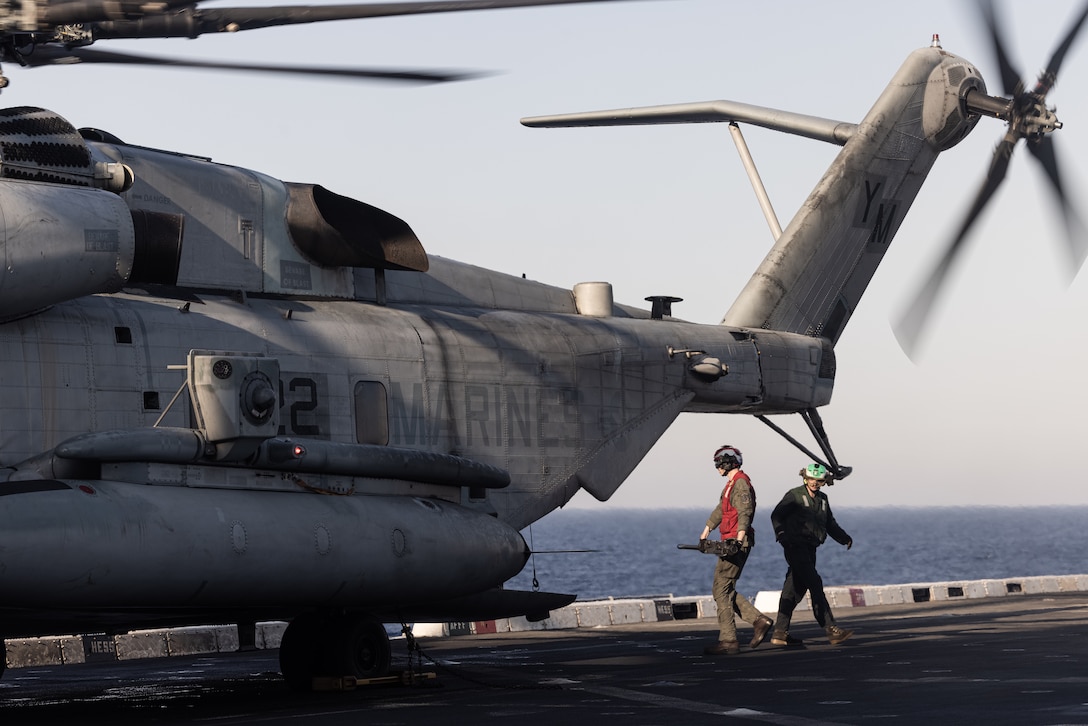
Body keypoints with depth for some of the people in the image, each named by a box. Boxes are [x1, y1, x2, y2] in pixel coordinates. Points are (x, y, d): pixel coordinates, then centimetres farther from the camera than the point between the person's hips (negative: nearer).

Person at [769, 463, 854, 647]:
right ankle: (831, 630, -18)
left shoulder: (822, 499, 17)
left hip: (810, 549, 7)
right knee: (815, 585, -14)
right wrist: (781, 533, -23)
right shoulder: (794, 495, -3)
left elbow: (830, 524, 20)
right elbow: (776, 515, -7)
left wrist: (845, 538, 5)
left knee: (796, 589, 9)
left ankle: (780, 633, 15)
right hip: (795, 546, -7)